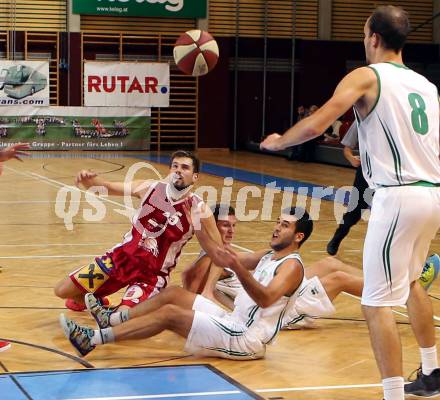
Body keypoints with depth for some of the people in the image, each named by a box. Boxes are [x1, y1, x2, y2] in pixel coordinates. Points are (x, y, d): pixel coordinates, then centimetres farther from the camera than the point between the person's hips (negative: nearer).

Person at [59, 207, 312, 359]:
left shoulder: (292, 266, -12)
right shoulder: (269, 258, 17)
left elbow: (265, 298, -31)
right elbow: (222, 257, 24)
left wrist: (238, 268, -45)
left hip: (246, 340, -9)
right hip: (235, 322, 9)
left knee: (169, 314, -16)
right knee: (174, 294, 9)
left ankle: (93, 339, -16)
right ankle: (112, 319, 16)